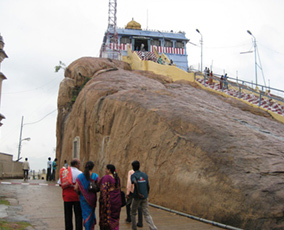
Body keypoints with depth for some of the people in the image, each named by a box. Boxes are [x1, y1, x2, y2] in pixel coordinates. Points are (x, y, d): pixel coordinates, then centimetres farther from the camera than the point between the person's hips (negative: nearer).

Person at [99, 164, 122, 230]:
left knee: (106, 216, 6)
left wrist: (103, 200, -13)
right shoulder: (117, 178, 7)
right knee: (115, 217, 15)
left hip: (108, 200, -6)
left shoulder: (106, 178, -15)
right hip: (117, 199, 7)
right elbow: (119, 188, 12)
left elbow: (104, 189, -20)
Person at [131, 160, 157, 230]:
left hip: (137, 197, -4)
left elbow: (135, 183, -29)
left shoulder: (133, 175, -7)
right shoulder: (145, 175, 7)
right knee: (146, 214, 4)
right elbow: (148, 186, 9)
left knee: (133, 213, 17)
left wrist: (138, 193, -22)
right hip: (145, 197, 4)